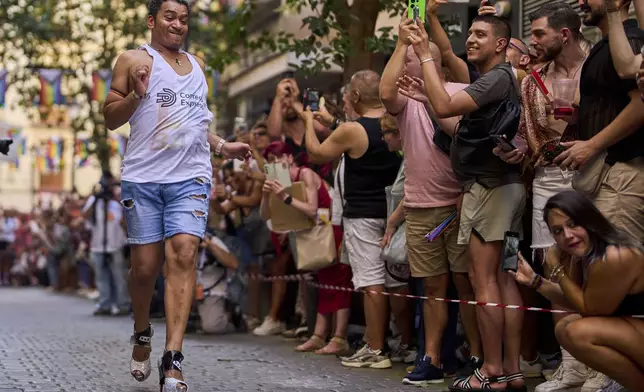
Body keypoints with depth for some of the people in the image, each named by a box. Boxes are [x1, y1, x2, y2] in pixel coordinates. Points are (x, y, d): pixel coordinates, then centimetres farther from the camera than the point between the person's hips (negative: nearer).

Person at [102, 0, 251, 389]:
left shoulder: (197, 65, 21)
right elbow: (111, 118, 1)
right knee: (145, 265, 0)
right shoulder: (135, 60, 4)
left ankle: (173, 360, -20)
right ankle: (142, 335, 29)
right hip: (143, 178, -3)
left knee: (183, 254, -15)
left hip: (191, 178, 3)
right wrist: (136, 95, -15)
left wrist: (223, 146, 23)